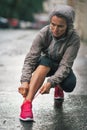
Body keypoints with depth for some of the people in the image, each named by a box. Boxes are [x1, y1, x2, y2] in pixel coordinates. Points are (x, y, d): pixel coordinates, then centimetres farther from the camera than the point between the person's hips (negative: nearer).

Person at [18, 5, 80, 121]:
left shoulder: (74, 39, -27)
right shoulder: (44, 33, -24)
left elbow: (65, 65, -31)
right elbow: (30, 58, -28)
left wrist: (50, 83, -46)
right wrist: (25, 81, -42)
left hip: (61, 69, 0)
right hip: (44, 66, 0)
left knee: (69, 84, -32)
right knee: (45, 60, -34)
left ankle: (58, 88, 8)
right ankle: (27, 103, -45)